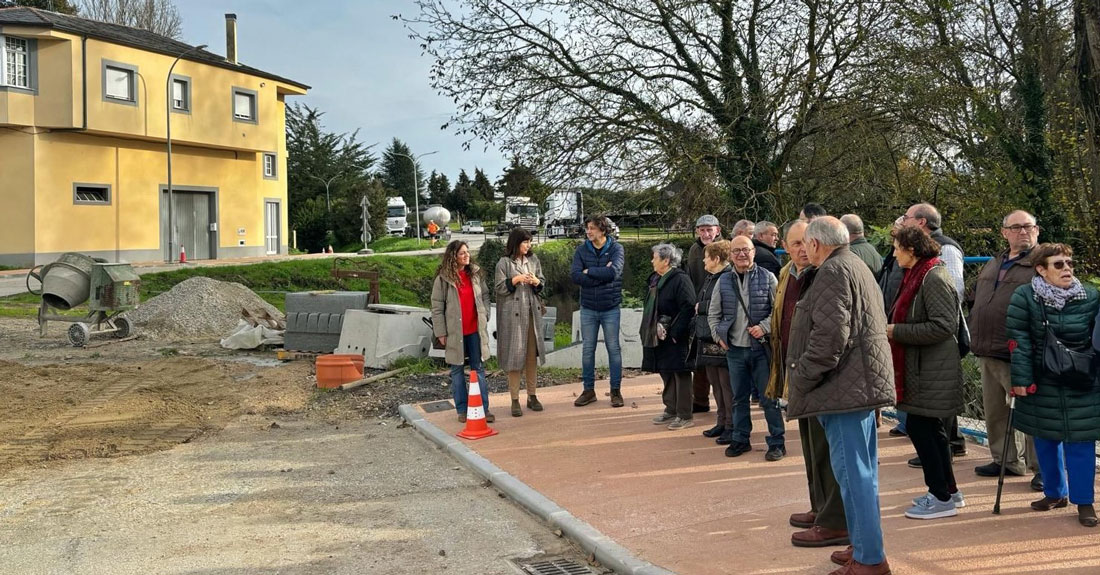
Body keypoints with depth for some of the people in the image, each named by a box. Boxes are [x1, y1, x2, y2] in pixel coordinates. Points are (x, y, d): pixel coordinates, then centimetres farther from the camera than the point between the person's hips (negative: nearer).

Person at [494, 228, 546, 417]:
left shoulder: (533, 260, 8)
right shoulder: (504, 263, -6)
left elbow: (542, 283, 13)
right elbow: (499, 288, -6)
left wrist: (536, 282, -8)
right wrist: (515, 280, -18)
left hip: (532, 312, 5)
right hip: (513, 314, -4)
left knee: (532, 355, 9)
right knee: (515, 354, -2)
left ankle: (532, 396, 19)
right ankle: (515, 400, 5)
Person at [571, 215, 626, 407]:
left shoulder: (616, 248, -6)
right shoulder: (581, 250, 0)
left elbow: (614, 272, -23)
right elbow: (575, 276, -14)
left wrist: (589, 271, -13)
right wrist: (602, 274, -17)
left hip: (610, 308, -2)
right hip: (588, 308, 2)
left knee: (614, 348, 5)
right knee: (587, 349, 8)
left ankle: (616, 390, 15)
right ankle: (588, 390, 19)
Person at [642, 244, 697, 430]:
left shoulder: (680, 280, -15)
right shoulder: (656, 279, 13)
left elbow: (688, 308, -22)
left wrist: (675, 332, -22)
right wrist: (647, 330, 11)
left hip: (675, 339, -9)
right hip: (659, 337, 9)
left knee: (680, 376, -1)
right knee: (666, 375, 16)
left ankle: (684, 416, 7)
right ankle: (671, 410, 27)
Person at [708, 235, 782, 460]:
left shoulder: (767, 278, -3)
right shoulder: (724, 281, 6)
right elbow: (713, 314, 14)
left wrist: (764, 327, -15)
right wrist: (718, 335, 3)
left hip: (761, 347, -3)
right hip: (734, 349, 3)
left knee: (768, 397, 1)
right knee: (739, 398, 13)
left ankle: (776, 442, 10)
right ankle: (740, 439, 24)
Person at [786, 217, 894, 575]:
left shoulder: (834, 271, -12)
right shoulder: (856, 266, 21)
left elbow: (829, 335, -23)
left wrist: (801, 377, -14)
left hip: (845, 385, -11)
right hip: (864, 381, 11)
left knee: (852, 472, -6)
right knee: (861, 471, 16)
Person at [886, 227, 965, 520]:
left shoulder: (934, 278, -18)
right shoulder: (918, 275, 14)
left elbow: (943, 326, -24)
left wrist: (897, 331, -19)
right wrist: (893, 327, 4)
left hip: (933, 371, -10)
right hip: (922, 367, 10)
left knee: (920, 427, -5)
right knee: (930, 428, 16)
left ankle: (942, 498, 4)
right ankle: (948, 490, 27)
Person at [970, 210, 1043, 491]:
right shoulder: (992, 265, 19)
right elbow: (976, 301, 27)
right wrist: (977, 338, 18)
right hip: (989, 354, 8)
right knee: (995, 411, 15)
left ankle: (1041, 467, 9)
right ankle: (1008, 460, 29)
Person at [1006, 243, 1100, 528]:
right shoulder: (1024, 297, -8)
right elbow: (1019, 342, -9)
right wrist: (1021, 380, -11)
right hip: (1041, 385, 0)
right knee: (1045, 440, 11)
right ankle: (1054, 493, 29)